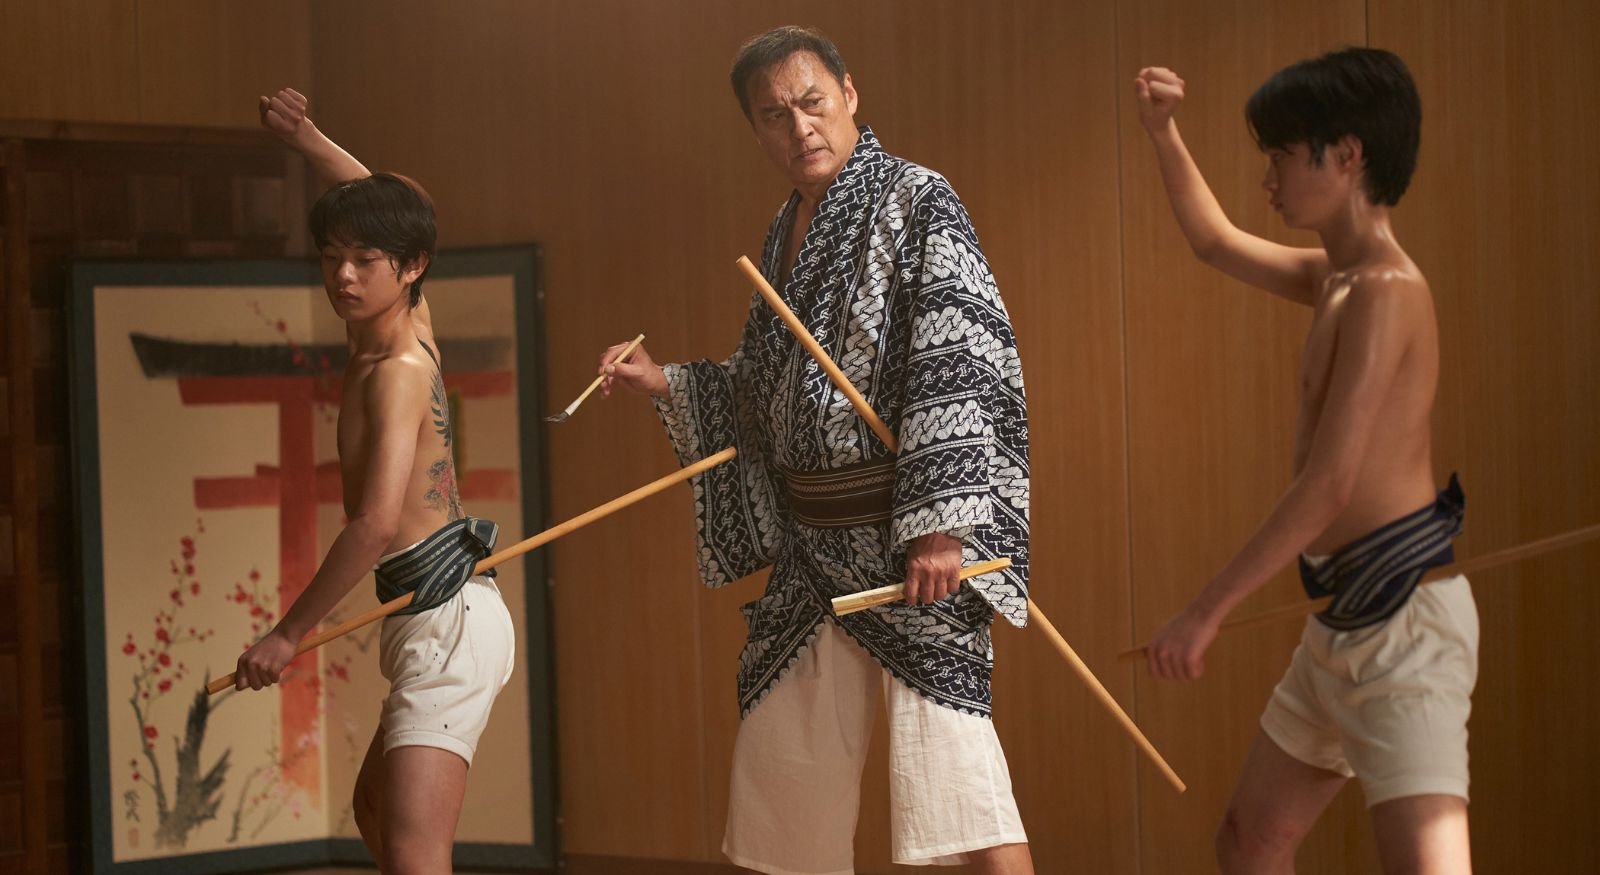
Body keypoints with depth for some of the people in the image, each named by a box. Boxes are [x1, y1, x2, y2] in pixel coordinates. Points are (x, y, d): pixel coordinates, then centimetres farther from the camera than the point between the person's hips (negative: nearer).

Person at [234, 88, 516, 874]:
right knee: (375, 811, 29)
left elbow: (377, 523, -29)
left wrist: (286, 634, -23)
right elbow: (383, 206, 28)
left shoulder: (397, 371, -17)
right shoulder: (412, 327, 8)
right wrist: (304, 139, 23)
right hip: (430, 624, 11)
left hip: (446, 622, -11)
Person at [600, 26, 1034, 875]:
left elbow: (961, 365, -17)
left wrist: (941, 521, -24)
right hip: (812, 544, 8)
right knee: (783, 757, 11)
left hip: (908, 541, -8)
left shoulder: (916, 202, -8)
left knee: (943, 743, -16)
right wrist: (667, 383, 11)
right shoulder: (786, 231, 14)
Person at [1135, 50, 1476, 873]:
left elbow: (1330, 485, -22)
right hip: (1345, 619, 10)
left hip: (1402, 617, -10)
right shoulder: (1332, 276, 12)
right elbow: (1215, 241, 32)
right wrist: (1163, 134, 18)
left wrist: (1205, 611, -19)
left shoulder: (1385, 291, -17)